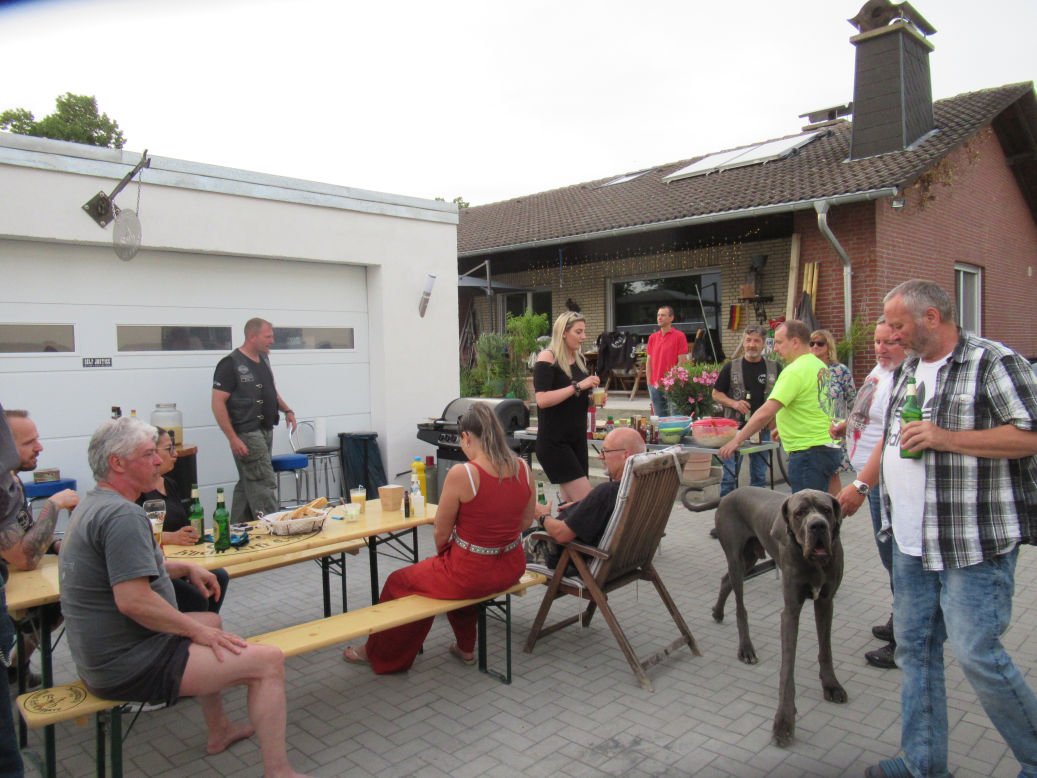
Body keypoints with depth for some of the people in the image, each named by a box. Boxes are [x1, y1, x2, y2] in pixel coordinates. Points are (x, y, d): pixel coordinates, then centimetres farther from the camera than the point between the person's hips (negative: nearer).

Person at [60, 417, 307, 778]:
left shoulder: (94, 504, 11)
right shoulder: (122, 514, -23)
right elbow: (133, 600, -30)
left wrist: (185, 567, 13)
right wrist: (198, 632, -18)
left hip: (101, 652, 11)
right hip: (128, 664, -11)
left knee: (210, 621, 32)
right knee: (268, 660, -15)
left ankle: (219, 730, 40)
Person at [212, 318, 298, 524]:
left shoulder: (263, 359, 11)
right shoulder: (231, 364, -13)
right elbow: (218, 404, -16)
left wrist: (287, 410, 9)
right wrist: (233, 438, -20)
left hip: (265, 430, 8)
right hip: (247, 434, -8)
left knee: (248, 484, 14)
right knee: (265, 484, -9)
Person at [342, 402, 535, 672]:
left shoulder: (461, 474, -22)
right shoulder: (524, 469, -5)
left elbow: (441, 534, -10)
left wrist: (443, 556, 11)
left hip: (471, 573, -6)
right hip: (511, 568, 6)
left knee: (399, 582, 21)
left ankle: (380, 653, 42)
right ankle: (465, 647, 44)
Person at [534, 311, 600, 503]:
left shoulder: (579, 359, 11)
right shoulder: (547, 357, -11)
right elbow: (542, 400, -22)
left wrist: (592, 398, 2)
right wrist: (577, 386, -24)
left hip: (577, 437, 8)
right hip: (553, 441, -8)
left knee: (572, 503, 9)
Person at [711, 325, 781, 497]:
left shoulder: (774, 368, 6)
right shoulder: (731, 367, 2)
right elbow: (716, 394, 5)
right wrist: (733, 403, -12)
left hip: (763, 428, 2)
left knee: (759, 475, 11)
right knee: (730, 475, 1)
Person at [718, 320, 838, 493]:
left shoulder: (795, 371, -17)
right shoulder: (820, 366, 12)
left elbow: (766, 413, -23)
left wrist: (737, 440, -17)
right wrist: (783, 429, 23)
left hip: (808, 454, -10)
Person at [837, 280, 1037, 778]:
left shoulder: (994, 362, -10)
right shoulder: (908, 369, 15)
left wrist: (946, 438, -21)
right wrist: (861, 485, 25)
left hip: (975, 542, -8)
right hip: (911, 540, 8)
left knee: (977, 653, -5)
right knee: (915, 648, 12)